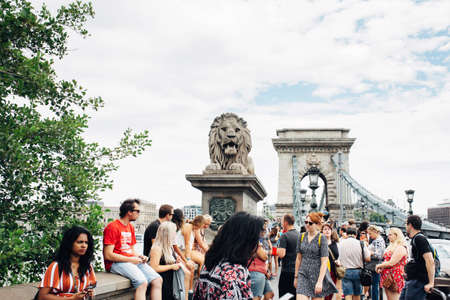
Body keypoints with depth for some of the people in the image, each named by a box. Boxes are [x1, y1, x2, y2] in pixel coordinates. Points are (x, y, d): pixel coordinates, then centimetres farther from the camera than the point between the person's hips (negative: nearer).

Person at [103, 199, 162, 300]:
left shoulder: (131, 227, 18)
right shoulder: (112, 227, -9)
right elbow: (108, 255, -14)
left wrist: (139, 257, 4)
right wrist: (131, 259, -13)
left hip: (132, 261, 8)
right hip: (116, 263, -8)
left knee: (158, 280, -11)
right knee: (142, 282, -31)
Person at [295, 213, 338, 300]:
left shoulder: (322, 238, -8)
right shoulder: (302, 237, 6)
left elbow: (324, 262, -12)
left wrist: (320, 281, -18)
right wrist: (296, 276, 11)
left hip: (317, 274, -3)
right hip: (303, 274, 3)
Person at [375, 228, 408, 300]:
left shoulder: (400, 248, -13)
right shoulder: (392, 246, 19)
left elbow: (391, 263, -19)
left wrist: (379, 266, -5)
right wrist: (381, 268, 6)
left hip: (394, 277, -10)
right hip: (387, 277, 10)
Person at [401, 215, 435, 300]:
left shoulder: (419, 239, -15)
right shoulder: (414, 239, 17)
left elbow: (430, 261, -22)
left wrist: (431, 283, -24)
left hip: (417, 281, -10)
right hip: (410, 280, 10)